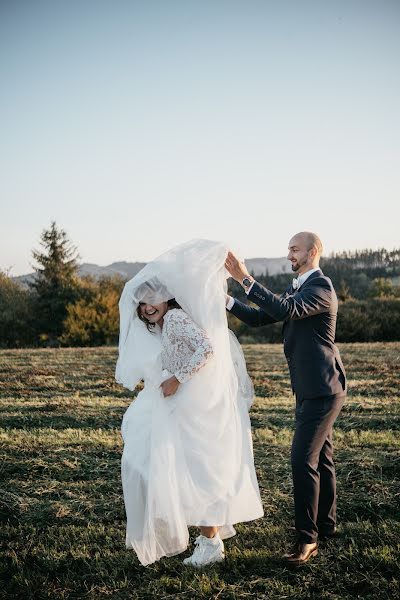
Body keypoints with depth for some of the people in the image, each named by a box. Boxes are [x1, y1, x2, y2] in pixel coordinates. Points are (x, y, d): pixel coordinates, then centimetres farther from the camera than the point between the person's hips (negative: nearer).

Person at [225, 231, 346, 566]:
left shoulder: (321, 287, -15)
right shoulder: (296, 288, 16)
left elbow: (285, 310, -31)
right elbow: (259, 318, 13)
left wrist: (245, 279, -31)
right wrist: (226, 300, 0)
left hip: (323, 390, -10)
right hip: (310, 389, 10)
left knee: (303, 460, -14)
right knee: (321, 458, 17)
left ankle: (307, 538, -8)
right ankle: (326, 525, 29)